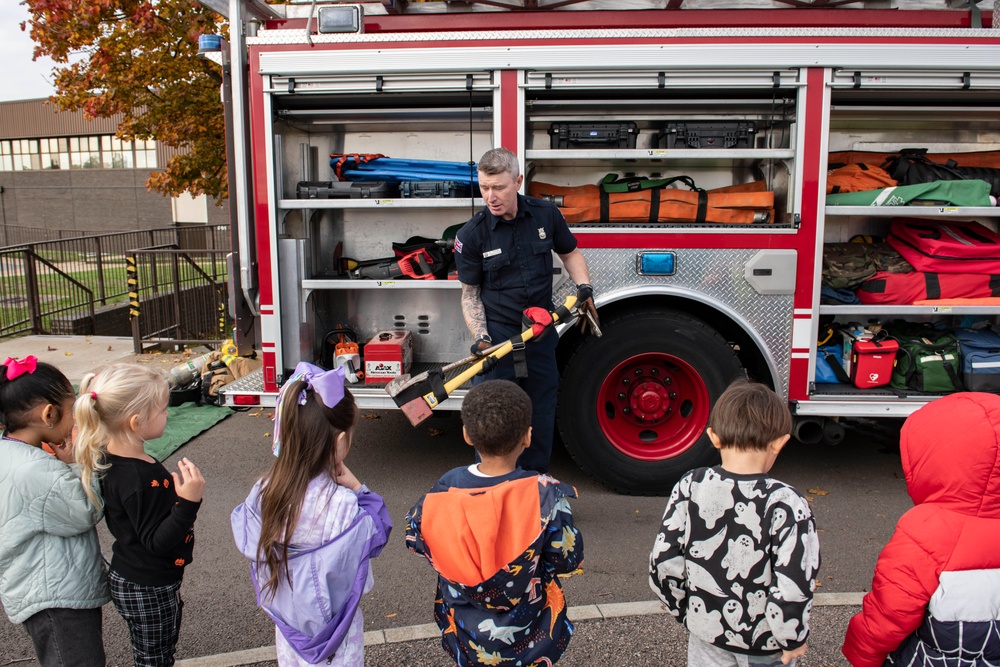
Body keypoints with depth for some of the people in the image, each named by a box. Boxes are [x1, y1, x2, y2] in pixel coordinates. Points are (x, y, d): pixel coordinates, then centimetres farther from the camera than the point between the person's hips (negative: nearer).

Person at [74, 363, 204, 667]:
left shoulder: (109, 460, -3)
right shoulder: (140, 479, -33)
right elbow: (157, 542, -30)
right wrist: (188, 502, -39)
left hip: (128, 580, 9)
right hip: (148, 590, -9)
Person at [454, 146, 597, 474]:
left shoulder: (546, 214, -3)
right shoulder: (471, 234, -10)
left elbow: (570, 253, 13)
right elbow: (470, 294, -3)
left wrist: (584, 287, -5)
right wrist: (480, 338, -16)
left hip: (542, 334, 3)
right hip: (497, 334, -3)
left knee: (542, 417, 13)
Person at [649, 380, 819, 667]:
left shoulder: (690, 488, -15)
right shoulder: (786, 503, -24)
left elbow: (663, 563, -10)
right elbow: (793, 586, -25)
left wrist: (685, 611, 6)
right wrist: (792, 639, -7)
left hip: (706, 633, 3)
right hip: (764, 643, -2)